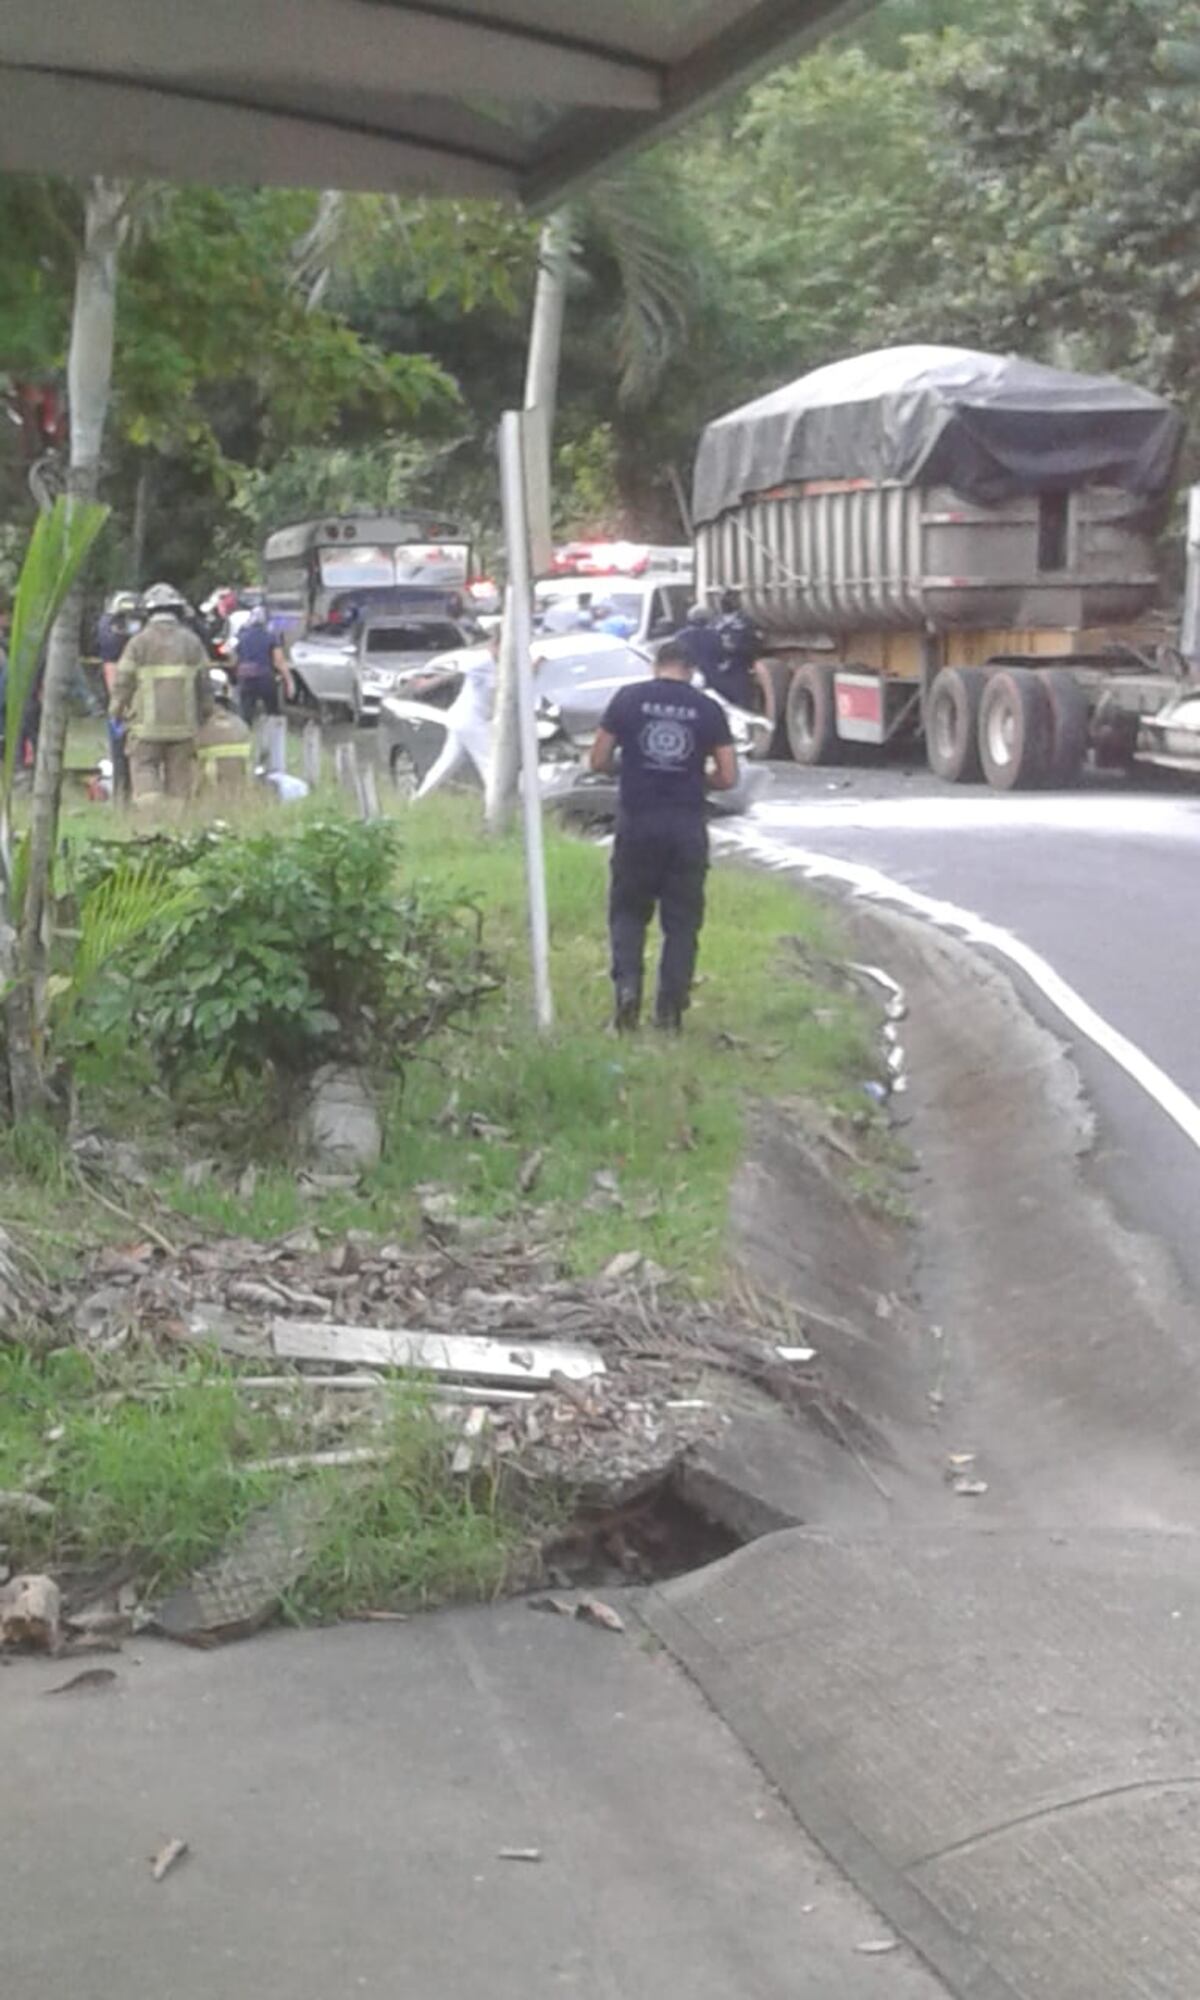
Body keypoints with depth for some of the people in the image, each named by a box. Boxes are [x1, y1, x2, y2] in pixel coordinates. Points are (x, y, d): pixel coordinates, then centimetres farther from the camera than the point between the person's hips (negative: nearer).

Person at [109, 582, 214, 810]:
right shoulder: (192, 642, 5)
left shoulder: (139, 642, -4)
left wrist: (117, 712, 12)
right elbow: (204, 685, 8)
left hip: (148, 724, -2)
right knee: (179, 775, 9)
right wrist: (206, 713, 20)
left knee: (144, 768, 1)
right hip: (184, 724, 3)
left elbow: (123, 683, -3)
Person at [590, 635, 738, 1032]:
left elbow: (599, 761, 2)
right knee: (682, 920, 9)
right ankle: (670, 1008, 6)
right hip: (687, 827, 0)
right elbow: (728, 777, 1)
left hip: (637, 824, 0)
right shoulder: (707, 708, 2)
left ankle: (627, 984, -7)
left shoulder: (628, 698, 0)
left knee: (628, 910, 14)